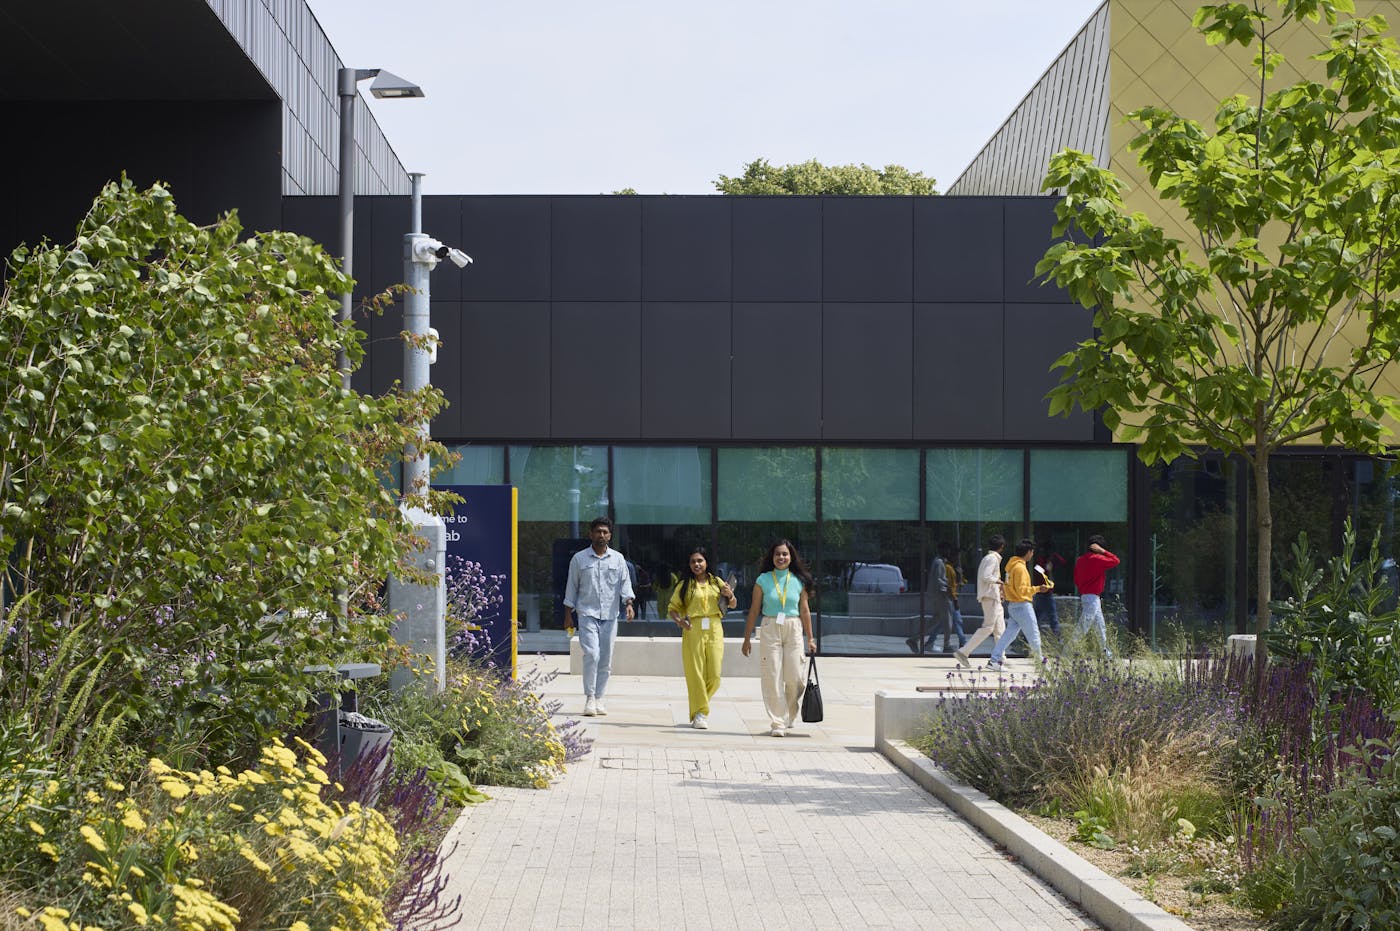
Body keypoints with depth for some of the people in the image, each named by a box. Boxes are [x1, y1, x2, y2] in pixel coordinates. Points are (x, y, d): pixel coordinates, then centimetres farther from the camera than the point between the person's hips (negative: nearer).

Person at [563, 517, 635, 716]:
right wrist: (567, 616, 7)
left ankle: (599, 698, 13)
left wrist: (628, 604, -13)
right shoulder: (579, 559, 5)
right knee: (592, 654, -16)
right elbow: (571, 587, 9)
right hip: (587, 614, -2)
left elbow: (625, 583, 5)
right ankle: (589, 698, -8)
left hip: (610, 616, 2)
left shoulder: (618, 559, 9)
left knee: (606, 660, 3)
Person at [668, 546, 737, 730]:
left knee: (714, 676, -2)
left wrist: (730, 595, -5)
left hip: (714, 630, 2)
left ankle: (700, 702, 22)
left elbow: (733, 605, 17)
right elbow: (672, 607, 5)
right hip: (693, 631, -2)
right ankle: (699, 714, 2)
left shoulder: (717, 582, 13)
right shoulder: (685, 585, 7)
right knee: (696, 673, -4)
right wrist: (678, 620, -15)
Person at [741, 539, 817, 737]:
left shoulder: (799, 581, 6)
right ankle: (777, 723, 1)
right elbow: (754, 610, 5)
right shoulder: (763, 580, 2)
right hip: (770, 630, -1)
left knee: (795, 679, -2)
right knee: (772, 678, -5)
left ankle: (788, 716, 24)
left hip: (793, 630, 1)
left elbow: (804, 611, 11)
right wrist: (747, 638, 5)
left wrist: (810, 639, 11)